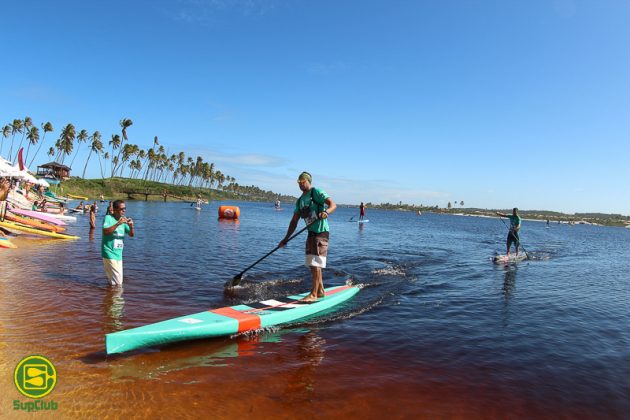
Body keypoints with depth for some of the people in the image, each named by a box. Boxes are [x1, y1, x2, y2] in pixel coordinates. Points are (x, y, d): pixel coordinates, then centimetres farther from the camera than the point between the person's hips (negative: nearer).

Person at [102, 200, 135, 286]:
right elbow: (105, 232, -25)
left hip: (119, 254, 7)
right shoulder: (108, 218, -9)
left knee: (113, 281, 18)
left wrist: (131, 226, -13)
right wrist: (118, 224, -30)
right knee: (118, 283, -9)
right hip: (110, 253, -7)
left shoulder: (123, 219, 9)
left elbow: (131, 234, 7)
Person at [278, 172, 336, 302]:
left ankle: (314, 294, -4)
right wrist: (286, 238, 11)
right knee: (312, 264, 13)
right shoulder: (300, 201, 16)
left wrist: (326, 212, -40)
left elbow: (333, 204, -18)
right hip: (311, 233, 8)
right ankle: (320, 291, 24)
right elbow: (294, 221, 16)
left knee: (315, 264, -10)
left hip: (321, 232, -8)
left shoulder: (316, 193, -6)